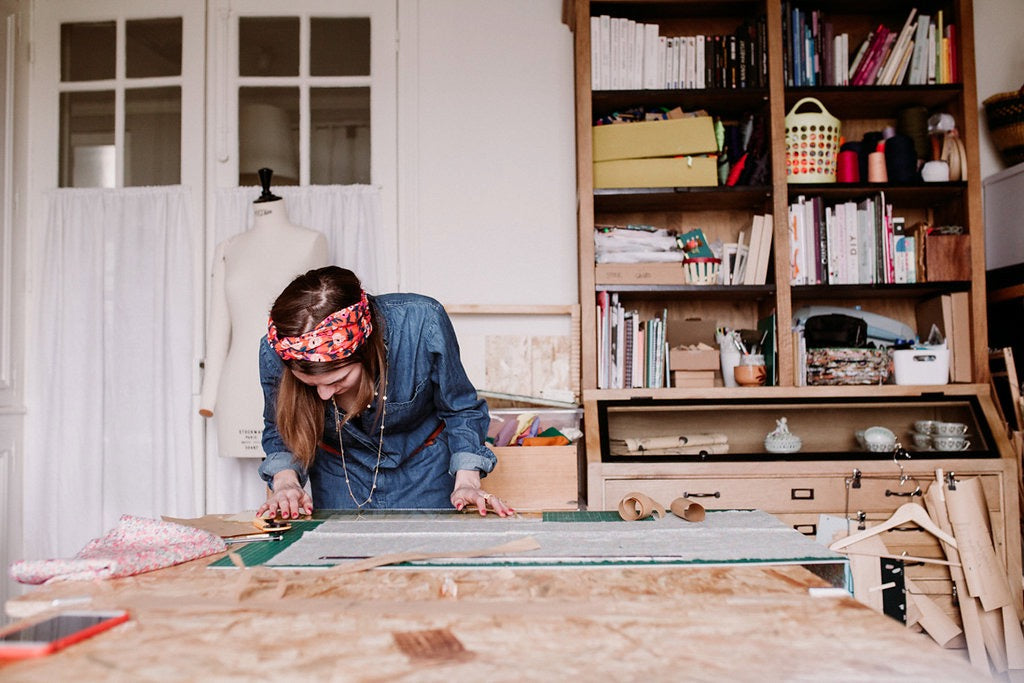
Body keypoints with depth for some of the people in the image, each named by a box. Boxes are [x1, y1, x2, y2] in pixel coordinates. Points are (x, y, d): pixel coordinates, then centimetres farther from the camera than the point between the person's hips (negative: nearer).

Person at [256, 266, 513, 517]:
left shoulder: (422, 325, -34)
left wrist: (467, 481, -25)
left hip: (423, 467, -1)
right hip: (338, 473, 1)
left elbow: (460, 410, -15)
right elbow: (280, 430, -6)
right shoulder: (275, 353, -28)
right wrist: (285, 481, -23)